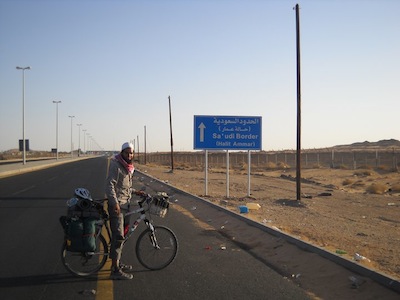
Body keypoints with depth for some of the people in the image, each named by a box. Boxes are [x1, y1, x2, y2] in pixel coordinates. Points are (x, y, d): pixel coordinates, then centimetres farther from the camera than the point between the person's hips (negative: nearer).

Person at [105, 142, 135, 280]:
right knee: (118, 236, -11)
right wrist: (115, 203, -27)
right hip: (116, 205, -9)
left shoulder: (129, 167, 16)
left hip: (125, 204, 10)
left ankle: (117, 263, 29)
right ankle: (115, 270, -9)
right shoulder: (116, 166, -14)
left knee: (122, 235, 16)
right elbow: (110, 185, -21)